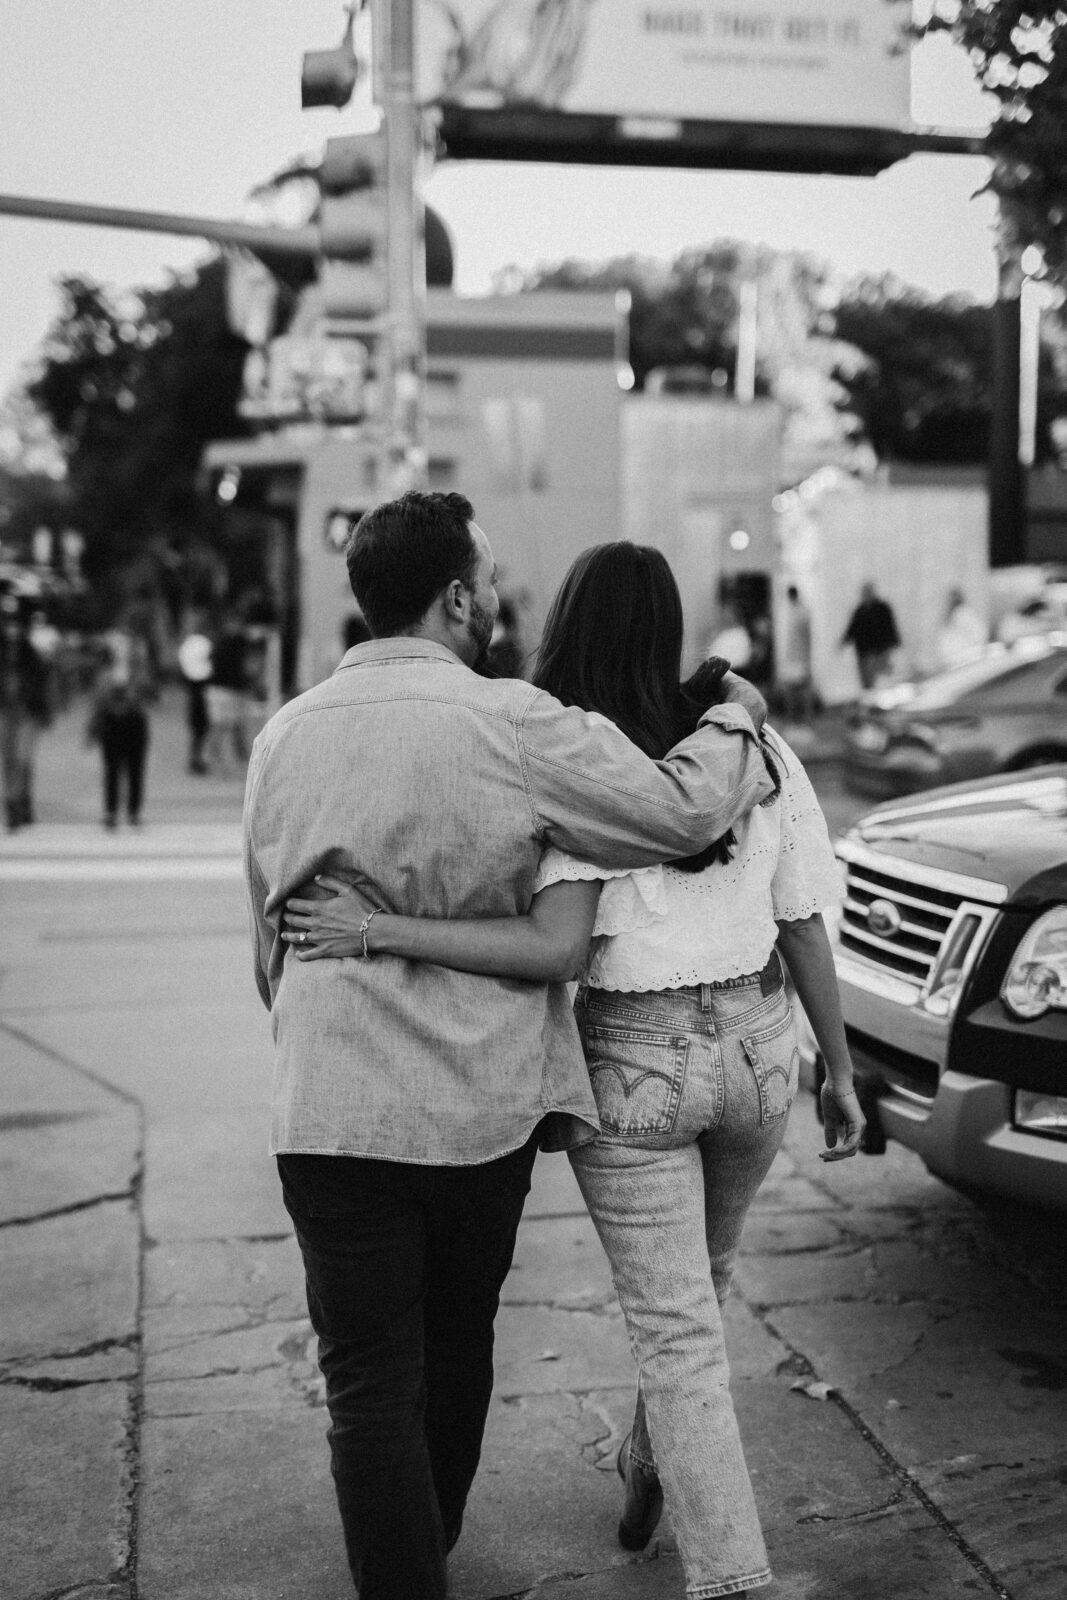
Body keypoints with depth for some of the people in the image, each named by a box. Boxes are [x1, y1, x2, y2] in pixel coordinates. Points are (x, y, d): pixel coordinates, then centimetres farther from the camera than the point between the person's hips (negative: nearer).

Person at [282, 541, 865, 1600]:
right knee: (700, 1282, 27)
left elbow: (557, 948, -25)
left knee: (675, 1330, 7)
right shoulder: (756, 748, -2)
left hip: (632, 1065, -4)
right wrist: (839, 1068, 13)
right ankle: (647, 1470, 46)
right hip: (755, 1046, 5)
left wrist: (381, 931, -23)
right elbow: (805, 930, 2)